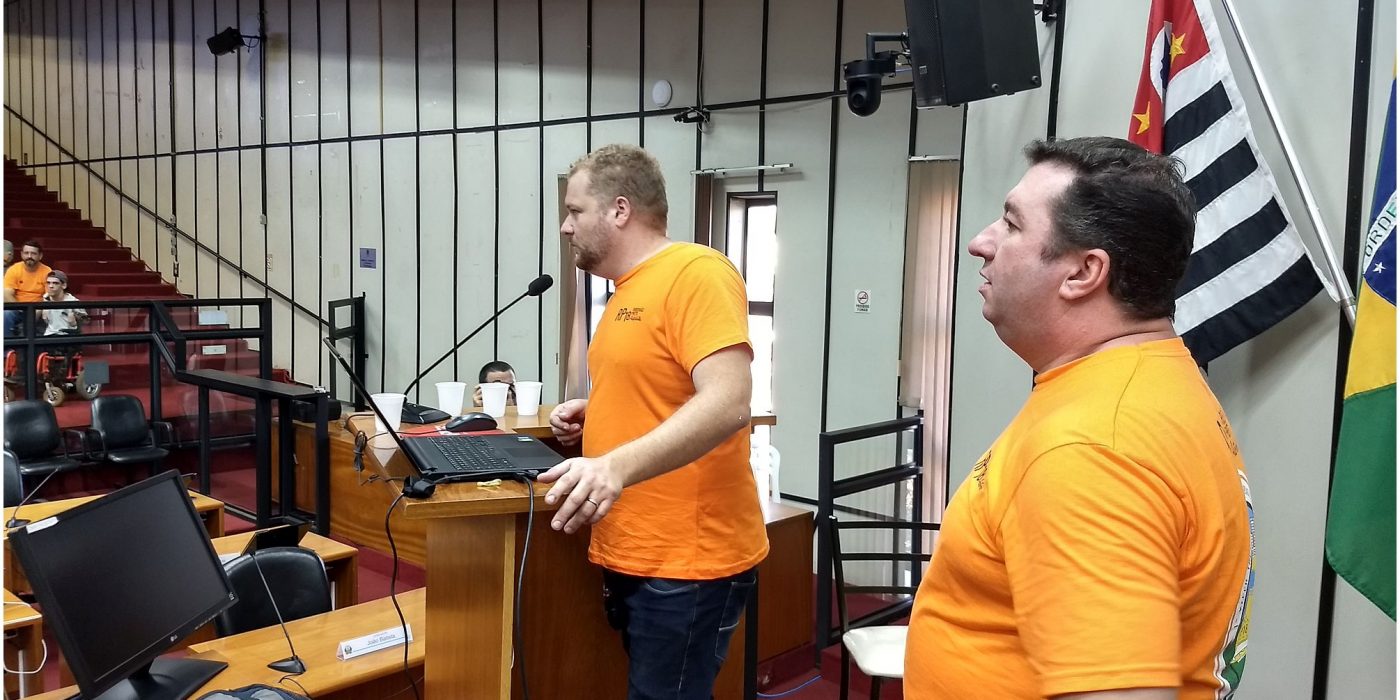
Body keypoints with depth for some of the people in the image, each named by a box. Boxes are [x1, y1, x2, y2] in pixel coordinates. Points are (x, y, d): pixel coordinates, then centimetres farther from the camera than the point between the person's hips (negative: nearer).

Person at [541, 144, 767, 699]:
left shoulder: (697, 273, -15)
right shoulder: (628, 291, 13)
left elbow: (726, 403, -27)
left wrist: (616, 466, -37)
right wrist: (594, 412, 8)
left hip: (688, 563, -9)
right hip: (629, 554, 9)